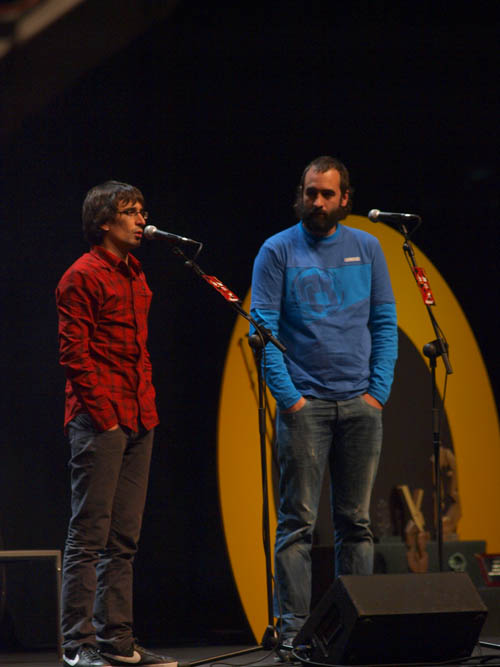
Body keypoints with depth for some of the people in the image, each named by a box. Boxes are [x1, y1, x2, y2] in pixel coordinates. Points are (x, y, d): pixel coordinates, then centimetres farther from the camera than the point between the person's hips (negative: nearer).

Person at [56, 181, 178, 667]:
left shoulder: (135, 277, 19)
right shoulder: (83, 277, -6)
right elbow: (74, 352, -11)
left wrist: (147, 408, 15)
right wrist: (102, 411, -15)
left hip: (137, 423, 8)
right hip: (99, 421, -8)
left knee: (124, 538, 8)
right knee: (89, 536, -7)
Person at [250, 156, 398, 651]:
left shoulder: (366, 248, 10)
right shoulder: (277, 252, 0)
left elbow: (385, 323, 10)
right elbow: (263, 327, -4)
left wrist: (378, 391, -1)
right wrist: (288, 396, -11)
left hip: (361, 405, 3)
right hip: (304, 405, -3)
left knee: (356, 521, 7)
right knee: (298, 521, -5)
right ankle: (293, 624, -3)